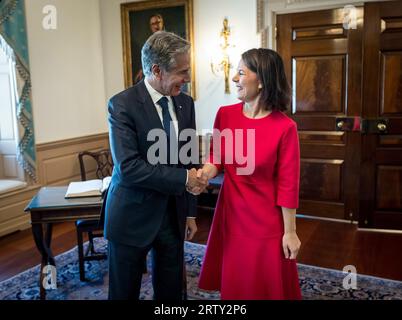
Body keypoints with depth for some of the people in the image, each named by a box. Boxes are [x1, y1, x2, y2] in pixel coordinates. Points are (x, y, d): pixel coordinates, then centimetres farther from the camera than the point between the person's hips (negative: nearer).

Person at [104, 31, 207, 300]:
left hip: (174, 215, 5)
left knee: (171, 291, 18)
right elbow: (128, 168, -24)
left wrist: (190, 212, 11)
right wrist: (183, 178, -19)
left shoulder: (186, 103, 3)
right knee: (125, 292, 12)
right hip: (133, 217, -5)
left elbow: (189, 160, 9)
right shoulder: (122, 105, -15)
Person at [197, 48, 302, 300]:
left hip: (266, 223, -4)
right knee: (232, 285, 20)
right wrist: (205, 172, -16)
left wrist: (289, 232, -8)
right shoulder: (225, 114, -4)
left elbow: (288, 185, -13)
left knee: (267, 287, 16)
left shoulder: (285, 127, -16)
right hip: (231, 216, 4)